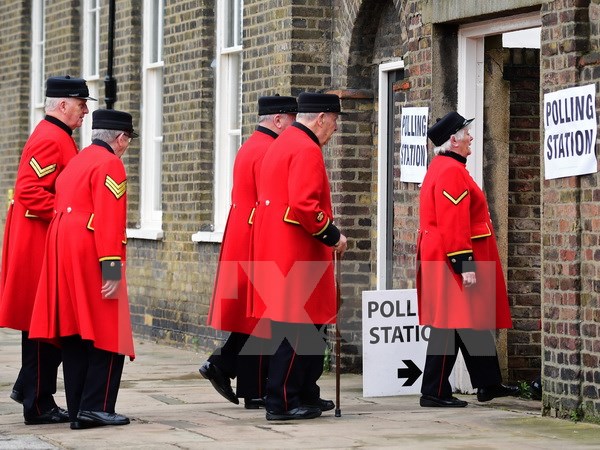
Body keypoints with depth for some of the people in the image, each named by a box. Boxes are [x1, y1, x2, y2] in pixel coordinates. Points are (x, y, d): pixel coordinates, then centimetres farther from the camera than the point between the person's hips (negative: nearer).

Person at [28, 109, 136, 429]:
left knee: (74, 335, 8)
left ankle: (78, 410, 9)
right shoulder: (110, 164, -8)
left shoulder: (75, 162, 20)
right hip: (89, 257, -9)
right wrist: (112, 269, -20)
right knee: (108, 332, -3)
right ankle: (96, 408, -8)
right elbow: (109, 221, -17)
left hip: (62, 255, 9)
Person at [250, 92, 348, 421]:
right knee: (296, 328, -4)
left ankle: (306, 396, 23)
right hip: (296, 257, -10)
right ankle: (282, 403, -1)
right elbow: (304, 205, -25)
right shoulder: (307, 150, -15)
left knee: (312, 325, 16)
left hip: (276, 251, 10)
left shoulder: (282, 144, 17)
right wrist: (333, 236, -13)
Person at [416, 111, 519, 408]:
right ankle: (434, 392, -3)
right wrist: (466, 266, -24)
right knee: (450, 327, -6)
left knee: (471, 324, 15)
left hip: (441, 258, 11)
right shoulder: (452, 171, -17)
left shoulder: (441, 168, 16)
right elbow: (455, 225, -23)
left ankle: (489, 384, 21)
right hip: (454, 261, -11)